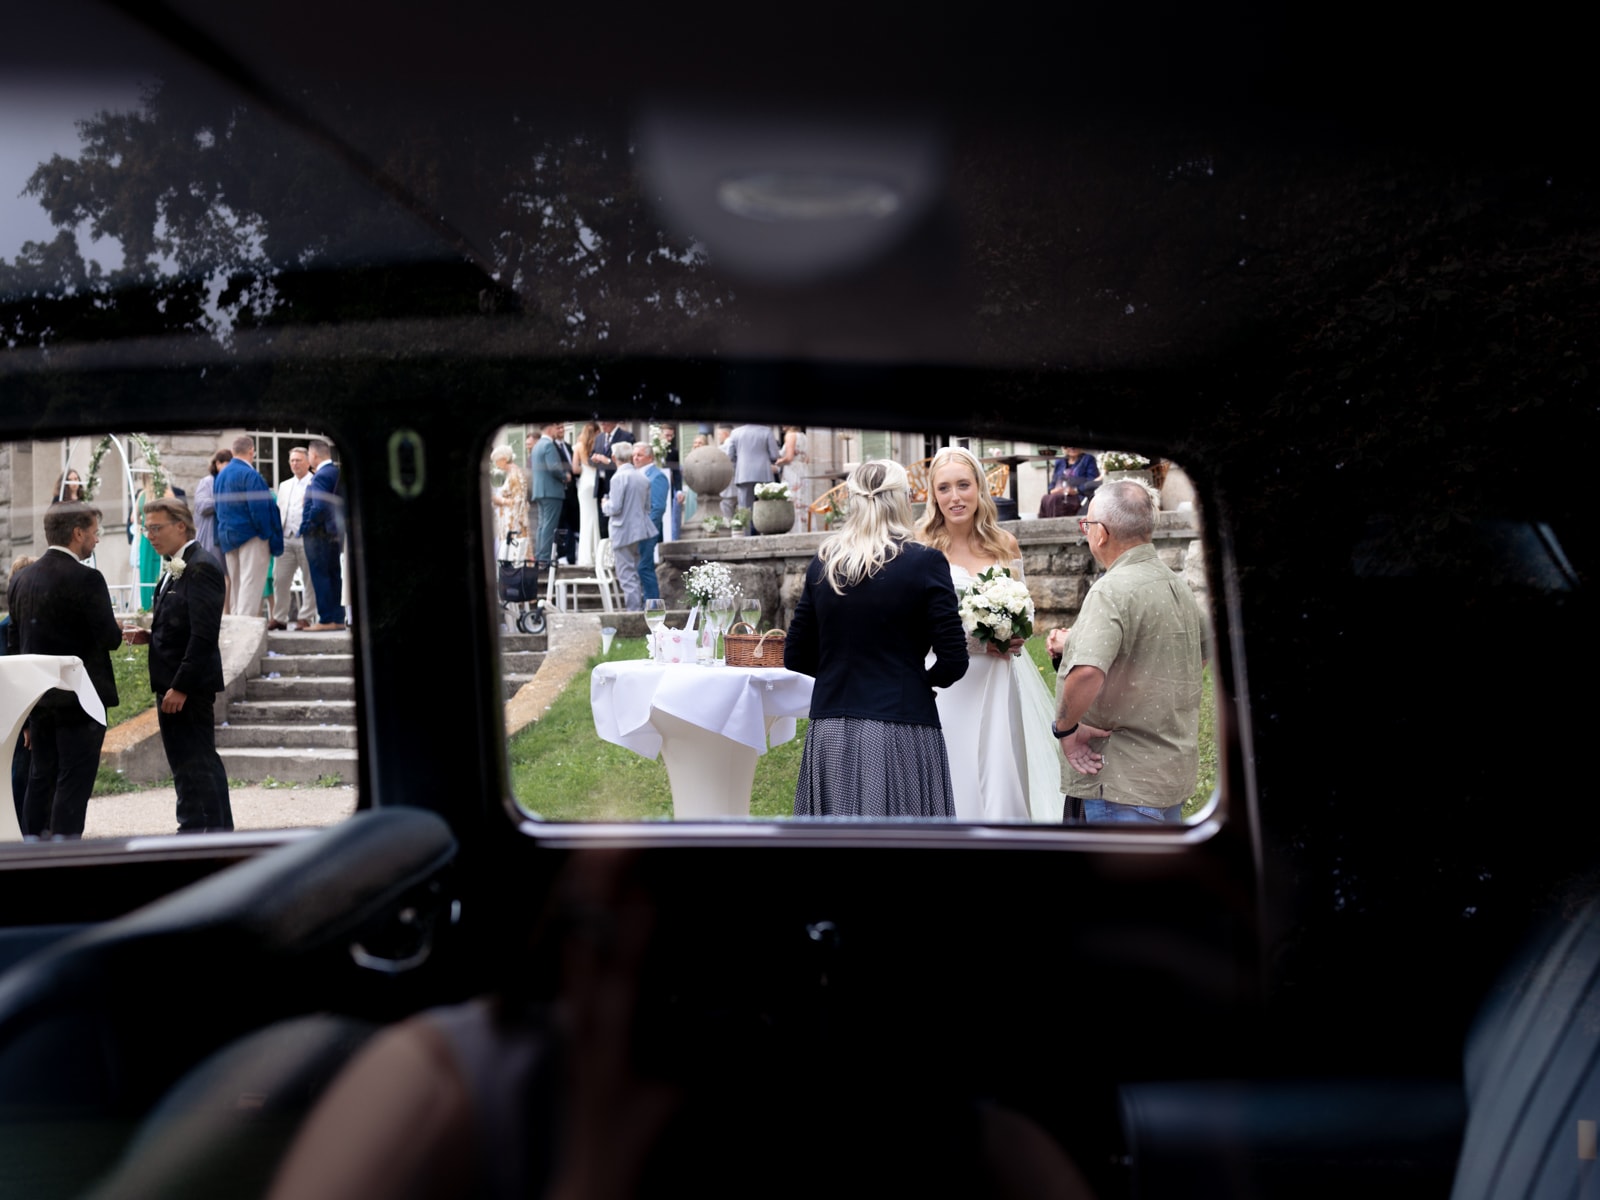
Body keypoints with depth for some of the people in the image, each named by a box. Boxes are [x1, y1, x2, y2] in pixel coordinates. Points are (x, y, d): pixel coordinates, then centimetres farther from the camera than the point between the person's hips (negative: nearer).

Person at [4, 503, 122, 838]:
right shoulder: (86, 579, -15)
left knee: (41, 779, 15)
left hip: (37, 696, 7)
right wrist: (118, 630, 6)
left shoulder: (21, 579, 9)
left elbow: (15, 640, 14)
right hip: (79, 698, -7)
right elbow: (109, 638, -19)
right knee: (74, 782, -2)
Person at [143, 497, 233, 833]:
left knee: (193, 764, -5)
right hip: (175, 683, 10)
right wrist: (152, 631, 3)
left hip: (189, 685, -10)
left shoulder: (201, 565, -16)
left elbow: (204, 634, -21)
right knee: (203, 760, 16)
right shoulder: (176, 567, 15)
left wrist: (180, 687, -22)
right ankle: (219, 829, 24)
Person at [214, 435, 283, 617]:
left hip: (227, 535, 8)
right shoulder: (250, 475, -15)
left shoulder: (221, 474, 11)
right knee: (251, 582, -7)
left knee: (236, 582, 15)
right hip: (251, 535, -8)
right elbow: (259, 508, -19)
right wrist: (268, 535, -12)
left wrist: (222, 535, 22)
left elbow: (218, 506, 17)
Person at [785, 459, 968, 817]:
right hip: (901, 731, -4)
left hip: (830, 734, 4)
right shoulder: (925, 563, -7)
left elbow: (795, 657, 8)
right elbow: (953, 661, -8)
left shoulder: (822, 563, 4)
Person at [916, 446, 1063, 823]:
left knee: (1004, 779, 5)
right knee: (958, 783, 1)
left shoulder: (1005, 545, 6)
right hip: (949, 686, -3)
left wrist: (1015, 637, -3)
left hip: (1002, 681, 3)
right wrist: (977, 640, -15)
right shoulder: (923, 550, -5)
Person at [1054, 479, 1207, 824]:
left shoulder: (1112, 591, -20)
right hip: (1176, 768, 9)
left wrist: (1065, 727, -19)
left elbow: (1086, 673, -36)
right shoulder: (1178, 585, 9)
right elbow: (1204, 652, 27)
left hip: (1125, 780, -9)